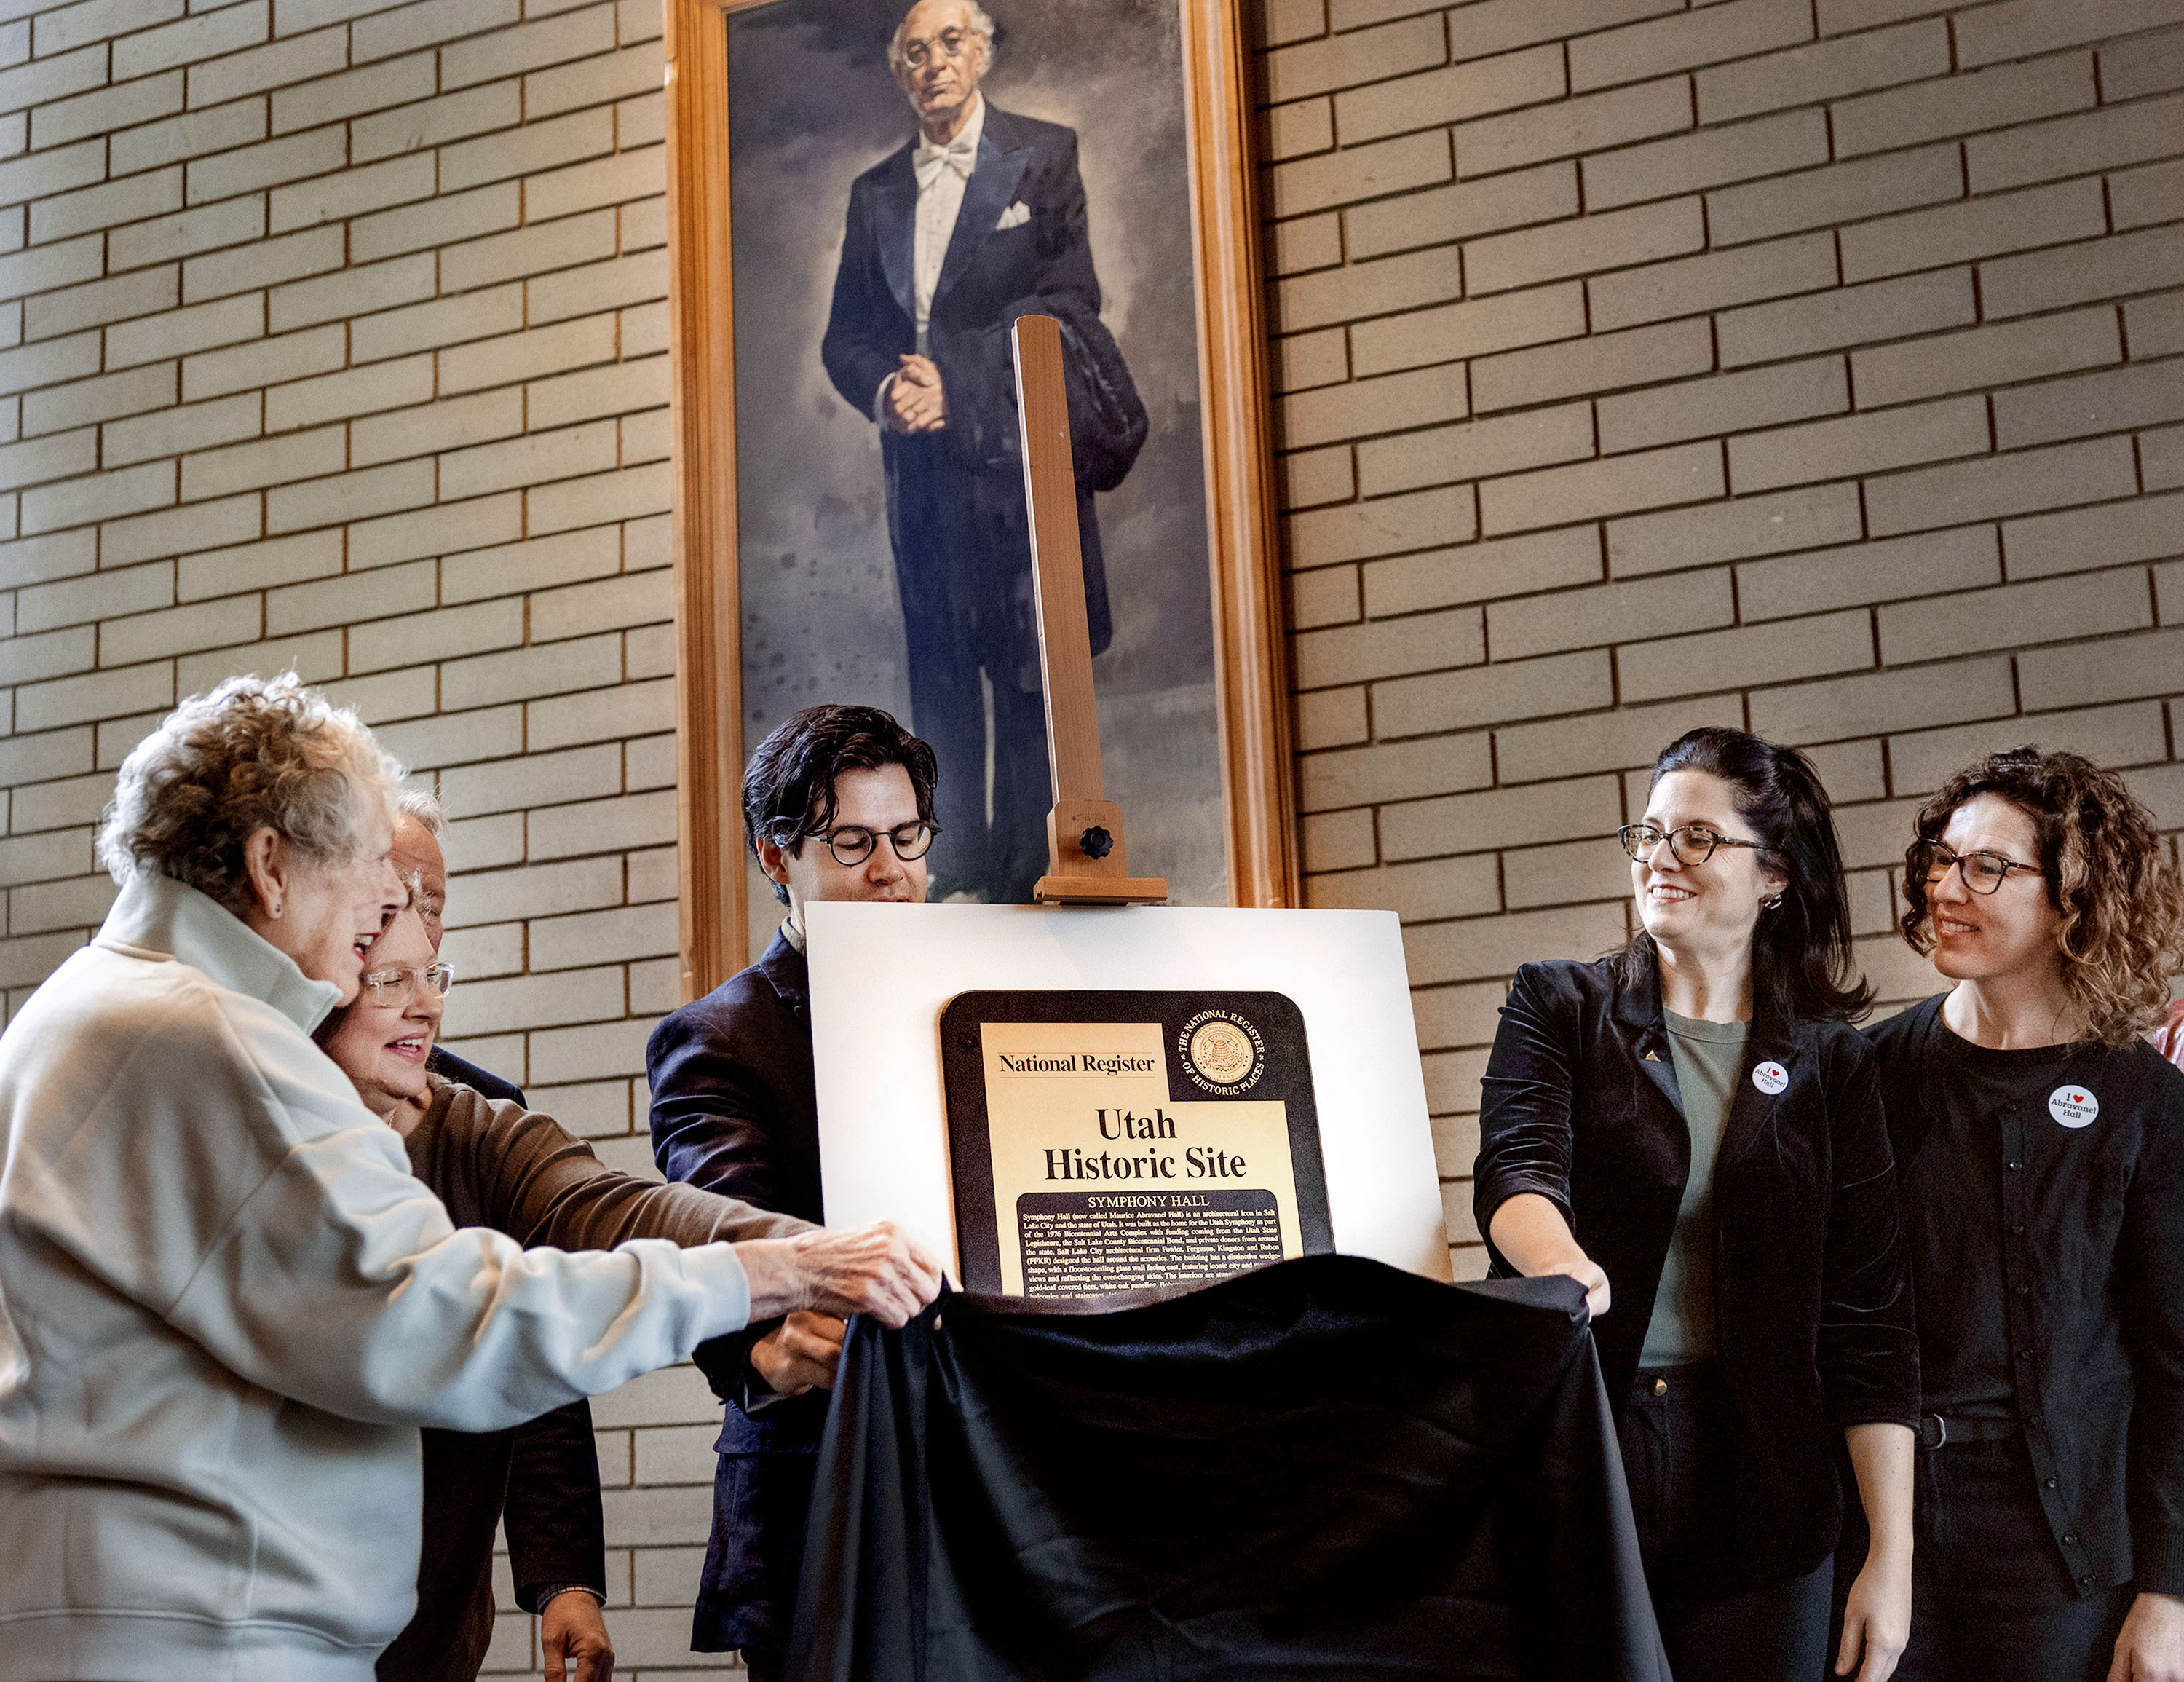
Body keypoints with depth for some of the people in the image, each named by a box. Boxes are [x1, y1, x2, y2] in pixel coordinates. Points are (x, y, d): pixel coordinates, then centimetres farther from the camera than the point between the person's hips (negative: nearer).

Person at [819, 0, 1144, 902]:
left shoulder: (1044, 156, 6)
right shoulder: (875, 191, 19)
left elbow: (1068, 299, -4)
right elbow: (845, 337, 16)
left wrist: (957, 382, -12)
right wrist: (886, 392, -7)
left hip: (1019, 456, -4)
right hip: (921, 464, 4)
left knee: (1031, 677, -8)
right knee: (938, 686, 3)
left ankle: (1031, 878, -3)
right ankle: (959, 883, 8)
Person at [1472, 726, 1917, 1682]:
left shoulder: (1832, 1064, 6)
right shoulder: (1558, 1009, 5)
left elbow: (1867, 1318, 3)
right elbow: (1518, 1166, -13)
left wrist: (1893, 1557, -2)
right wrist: (1565, 1267, -37)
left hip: (1755, 1487, 1)